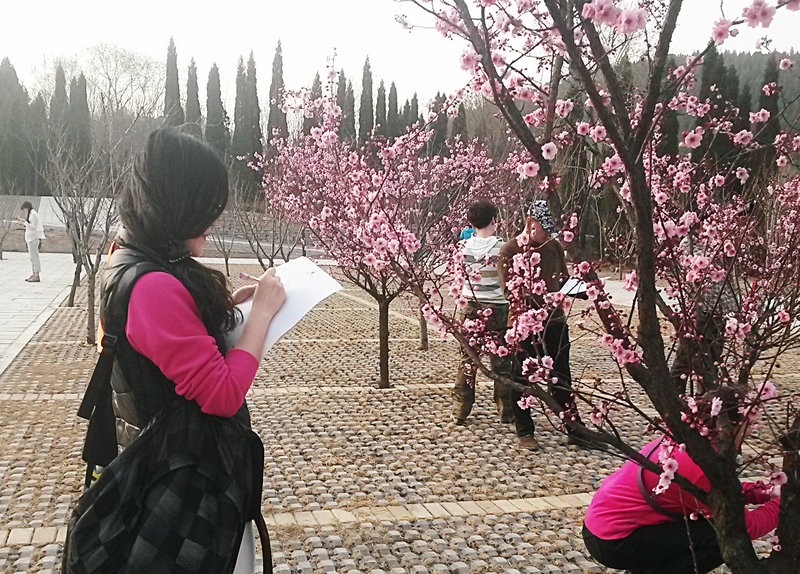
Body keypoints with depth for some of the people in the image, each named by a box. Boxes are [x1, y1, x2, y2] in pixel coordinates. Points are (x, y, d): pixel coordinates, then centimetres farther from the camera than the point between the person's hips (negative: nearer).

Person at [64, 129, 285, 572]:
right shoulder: (154, 285, -29)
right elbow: (224, 393, -27)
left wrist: (231, 301, 4)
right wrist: (262, 310, -19)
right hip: (185, 475, -10)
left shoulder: (129, 261, 2)